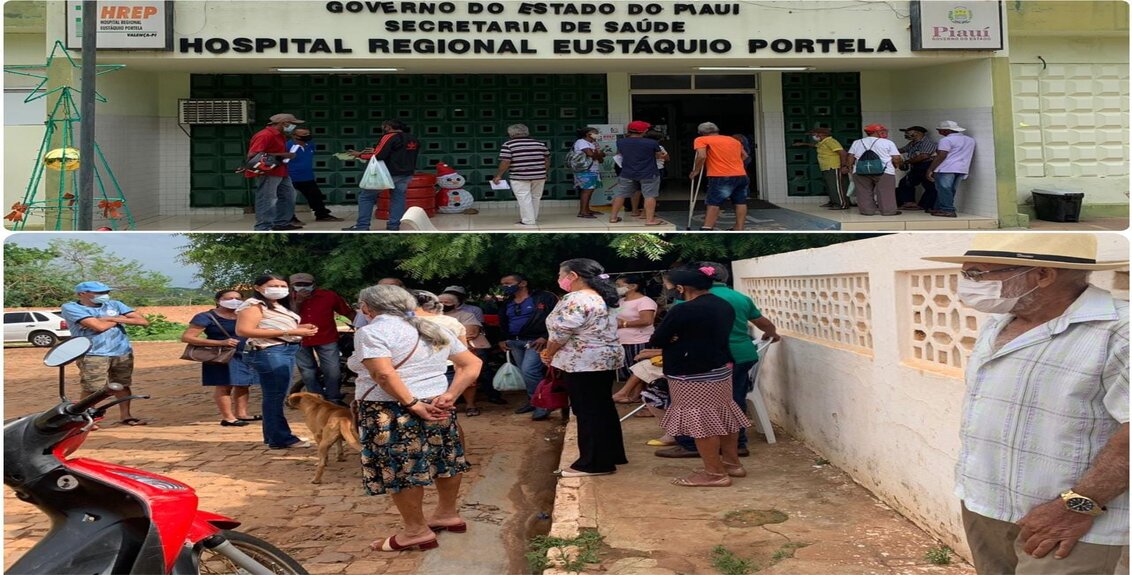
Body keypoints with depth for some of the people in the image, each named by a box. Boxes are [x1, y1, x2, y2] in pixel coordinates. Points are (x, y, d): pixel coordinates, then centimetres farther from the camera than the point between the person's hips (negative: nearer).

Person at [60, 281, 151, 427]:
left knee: (123, 385, 10)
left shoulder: (115, 304, 10)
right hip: (92, 355, -4)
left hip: (123, 353, 4)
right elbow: (99, 326, -17)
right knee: (92, 389, -7)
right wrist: (120, 318, 2)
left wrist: (113, 318, -6)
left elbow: (143, 321, 2)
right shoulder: (71, 308, -4)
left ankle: (125, 415, 23)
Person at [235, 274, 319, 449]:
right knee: (275, 396, -7)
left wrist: (299, 328, 3)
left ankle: (273, 435, 21)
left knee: (278, 396, 13)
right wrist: (290, 332, -21)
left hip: (287, 350, 10)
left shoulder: (278, 306, 20)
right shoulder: (254, 305, -8)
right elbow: (243, 330, -20)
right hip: (269, 352, -10)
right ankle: (280, 438, -1)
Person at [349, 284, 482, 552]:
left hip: (392, 412, -7)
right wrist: (449, 396, -3)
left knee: (400, 470, 4)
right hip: (436, 407, 8)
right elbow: (472, 364, 7)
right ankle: (448, 514, 33)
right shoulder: (435, 330, 10)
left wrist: (413, 405, -20)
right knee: (444, 460, 18)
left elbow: (384, 374, -26)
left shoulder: (372, 332, -11)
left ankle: (417, 532, 13)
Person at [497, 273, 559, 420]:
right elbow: (501, 324, 28)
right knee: (526, 374, 7)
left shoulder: (544, 298, -6)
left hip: (536, 341, -7)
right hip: (514, 342, 7)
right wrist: (501, 340, 13)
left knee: (529, 371, -20)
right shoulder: (506, 303, 17)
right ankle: (533, 401, 20)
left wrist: (545, 337, -19)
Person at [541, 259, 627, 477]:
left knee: (588, 412, -2)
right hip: (606, 359, 10)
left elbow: (560, 333, -19)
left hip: (583, 363, -10)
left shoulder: (576, 300, -19)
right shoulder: (601, 297, 14)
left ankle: (594, 463, 6)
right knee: (603, 408, 16)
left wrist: (549, 354, -1)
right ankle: (611, 455, 25)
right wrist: (552, 351, 13)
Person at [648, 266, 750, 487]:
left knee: (700, 422, -1)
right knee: (723, 417, 17)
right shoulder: (724, 305, 7)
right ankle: (732, 463, 27)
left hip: (693, 375, -9)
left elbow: (656, 342, -12)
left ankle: (715, 473, 5)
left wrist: (673, 341, 9)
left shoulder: (684, 310, -20)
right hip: (721, 368, 9)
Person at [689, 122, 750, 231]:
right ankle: (739, 230, 11)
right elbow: (744, 156, 28)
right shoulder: (734, 140, 24)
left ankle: (707, 230, -11)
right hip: (741, 176, 5)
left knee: (713, 203, -4)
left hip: (721, 177, -5)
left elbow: (701, 156, -10)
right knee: (740, 203, 11)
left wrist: (696, 171, 2)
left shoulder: (701, 140, 5)